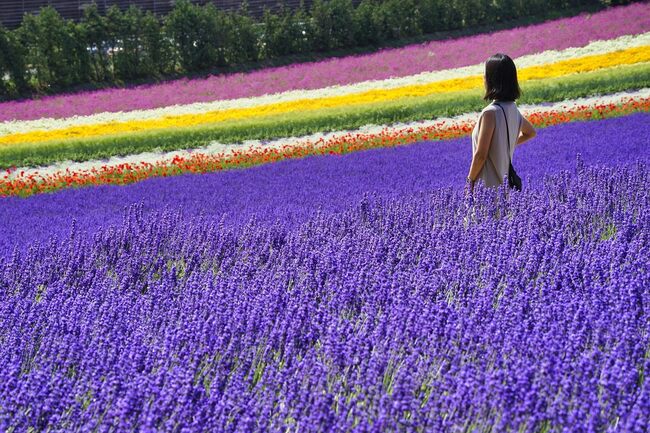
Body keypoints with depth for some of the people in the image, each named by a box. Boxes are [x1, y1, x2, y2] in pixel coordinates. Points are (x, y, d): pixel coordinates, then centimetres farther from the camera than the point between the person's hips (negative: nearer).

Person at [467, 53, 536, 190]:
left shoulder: (491, 112, -20)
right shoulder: (512, 108, 6)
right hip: (505, 183, 9)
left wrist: (470, 180, -6)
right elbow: (531, 132, 27)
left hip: (489, 185, -9)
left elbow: (480, 155, -18)